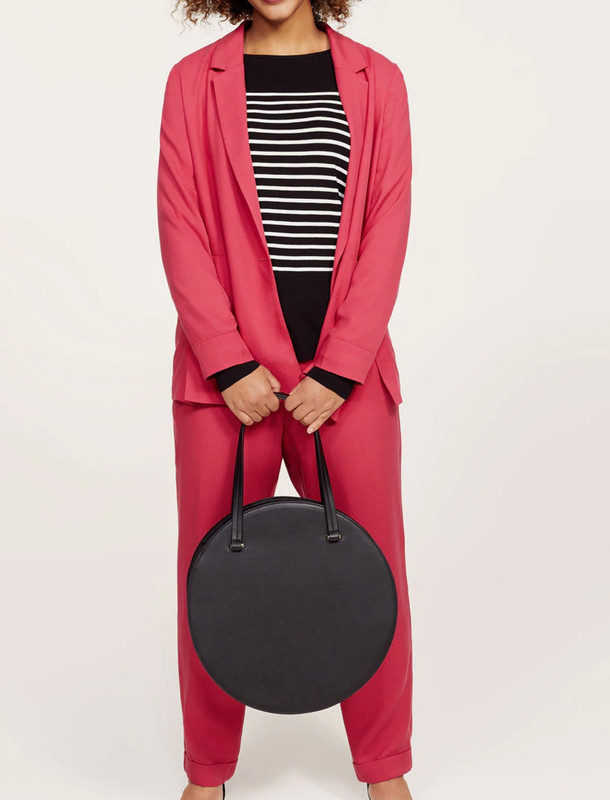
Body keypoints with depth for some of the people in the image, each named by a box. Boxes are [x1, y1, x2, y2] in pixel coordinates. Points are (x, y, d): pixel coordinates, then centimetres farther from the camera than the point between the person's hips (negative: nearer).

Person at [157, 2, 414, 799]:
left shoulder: (377, 81, 6)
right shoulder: (195, 81, 5)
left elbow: (388, 228, -1)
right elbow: (182, 227, -2)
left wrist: (338, 371, -9)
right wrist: (230, 364, -11)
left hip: (346, 372, 1)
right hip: (229, 373, 0)